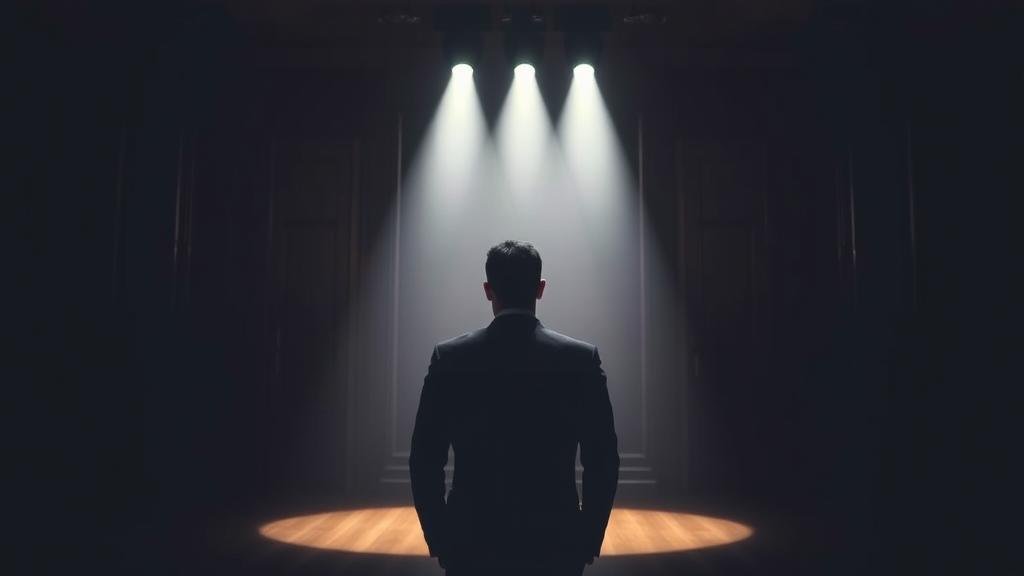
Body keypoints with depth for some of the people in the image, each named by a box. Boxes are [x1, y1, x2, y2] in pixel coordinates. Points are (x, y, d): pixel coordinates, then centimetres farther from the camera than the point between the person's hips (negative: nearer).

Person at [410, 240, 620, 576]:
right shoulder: (582, 359, -6)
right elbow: (603, 460, -3)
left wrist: (439, 540, 8)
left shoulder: (449, 358, -6)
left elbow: (425, 461, -3)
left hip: (472, 546, 0)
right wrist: (590, 541, 7)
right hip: (556, 545, 0)